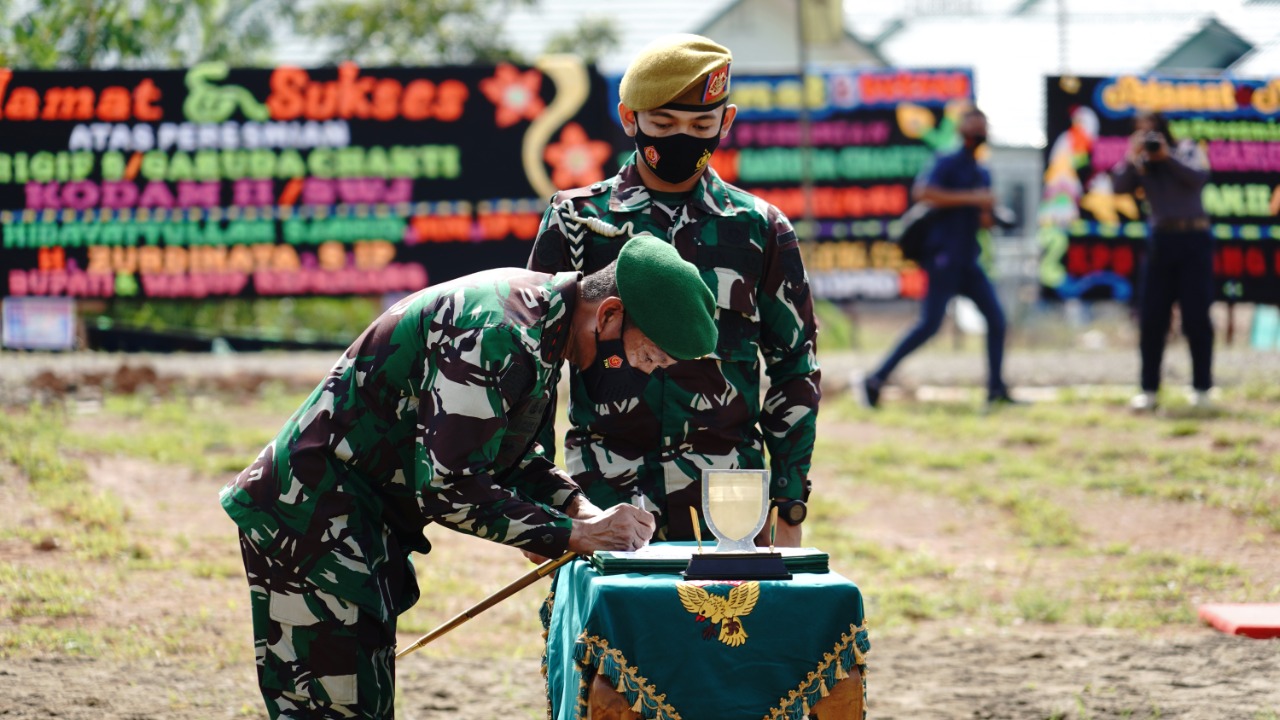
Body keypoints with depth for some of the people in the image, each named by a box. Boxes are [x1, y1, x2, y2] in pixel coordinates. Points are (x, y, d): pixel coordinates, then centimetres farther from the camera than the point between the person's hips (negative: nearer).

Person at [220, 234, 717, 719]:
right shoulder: (494, 334, -27)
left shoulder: (540, 309, 5)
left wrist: (576, 506, -1)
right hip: (312, 517, -11)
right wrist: (573, 534, -22)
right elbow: (447, 487, -28)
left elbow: (512, 456, 17)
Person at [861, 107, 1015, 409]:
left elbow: (986, 220, 24)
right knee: (930, 324, -13)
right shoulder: (948, 163, -5)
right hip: (945, 256, -8)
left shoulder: (982, 174, 18)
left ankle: (996, 390, 9)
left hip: (968, 259, 8)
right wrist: (970, 198, -24)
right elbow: (923, 192, -23)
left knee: (996, 318, 3)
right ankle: (877, 379, -9)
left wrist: (986, 210, -2)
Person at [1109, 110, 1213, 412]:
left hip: (1194, 239, -3)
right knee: (1151, 318, 0)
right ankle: (1149, 389, 4)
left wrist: (1167, 156, -15)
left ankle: (1202, 387, 5)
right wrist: (1132, 158, -17)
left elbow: (1199, 177, -13)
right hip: (1162, 238, 3)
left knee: (1196, 317, -3)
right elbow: (1119, 185, -6)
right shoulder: (1138, 162, 9)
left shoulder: (1186, 151, 4)